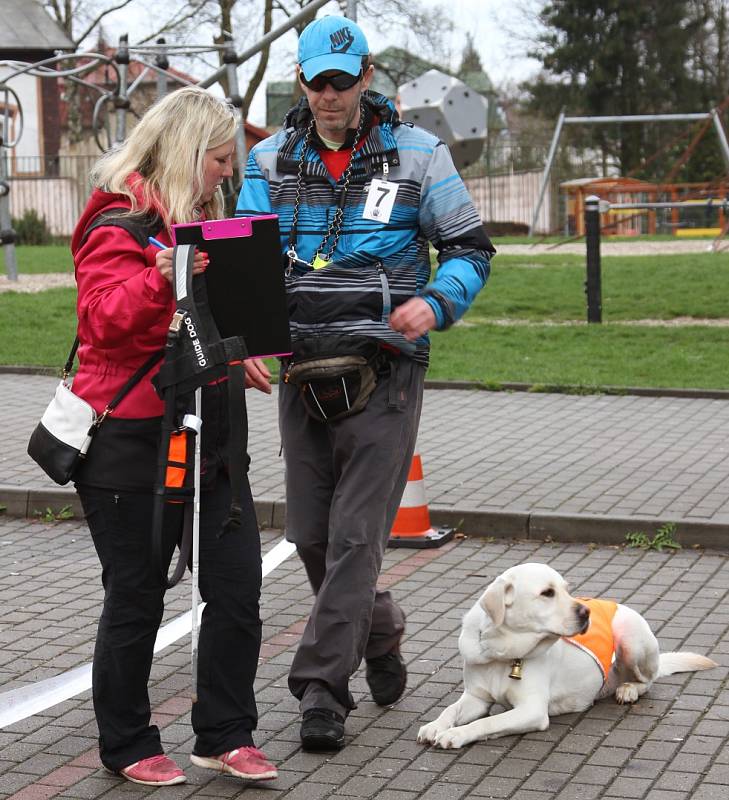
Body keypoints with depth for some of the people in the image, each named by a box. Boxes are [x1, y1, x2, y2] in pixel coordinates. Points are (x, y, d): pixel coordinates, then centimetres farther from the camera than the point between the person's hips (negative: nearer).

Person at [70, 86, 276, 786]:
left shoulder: (199, 223, 16)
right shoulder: (118, 227, -11)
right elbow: (105, 321, -26)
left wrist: (235, 358, 18)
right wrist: (161, 280, -41)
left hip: (208, 433, 8)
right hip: (131, 440, -8)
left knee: (237, 586, 5)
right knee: (137, 599, 3)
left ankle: (224, 735, 17)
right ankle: (127, 747, 19)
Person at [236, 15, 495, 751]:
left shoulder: (416, 155, -1)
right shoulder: (270, 161, 6)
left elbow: (470, 248, 3)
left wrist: (435, 304, -17)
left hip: (383, 370, -4)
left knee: (356, 533, -7)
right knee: (310, 532, 10)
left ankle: (321, 688, 0)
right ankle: (379, 637, 35)